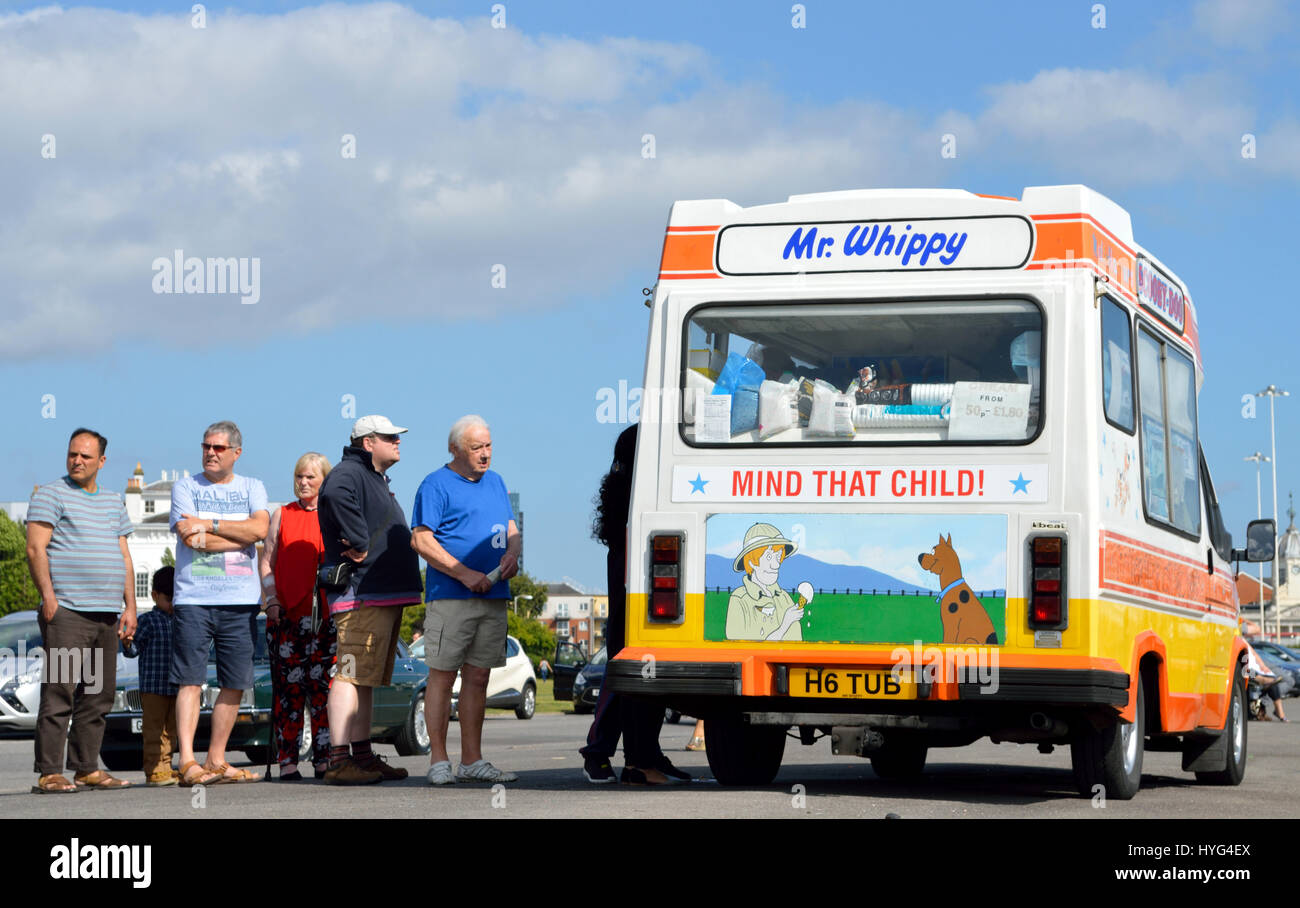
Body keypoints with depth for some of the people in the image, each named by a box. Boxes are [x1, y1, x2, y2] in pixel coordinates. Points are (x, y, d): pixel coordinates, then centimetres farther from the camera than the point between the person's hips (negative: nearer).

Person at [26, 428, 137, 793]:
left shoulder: (114, 502, 20)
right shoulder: (51, 494, 2)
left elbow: (124, 557, 21)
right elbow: (36, 548, -6)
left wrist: (130, 605, 13)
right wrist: (47, 595, -14)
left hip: (107, 613, 7)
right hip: (67, 611, -6)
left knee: (99, 695, 6)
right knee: (59, 691, -10)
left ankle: (86, 769, 12)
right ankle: (49, 773, -10)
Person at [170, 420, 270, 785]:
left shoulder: (252, 488, 14)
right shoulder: (184, 487, 8)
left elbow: (260, 528, -6)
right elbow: (190, 537, -8)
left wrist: (209, 525, -9)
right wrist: (240, 536, -6)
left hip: (240, 602, 3)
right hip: (193, 599, -3)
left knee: (235, 685, 3)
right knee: (190, 681, -9)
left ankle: (216, 761, 10)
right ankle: (187, 761, -12)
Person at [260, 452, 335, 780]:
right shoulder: (282, 515, 13)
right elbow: (266, 560, 12)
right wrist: (271, 599, -1)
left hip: (325, 615, -1)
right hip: (286, 615, 1)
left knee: (323, 686, -4)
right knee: (288, 688, -2)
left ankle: (324, 759, 0)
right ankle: (287, 760, -1)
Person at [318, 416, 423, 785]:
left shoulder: (376, 480, 25)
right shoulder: (349, 473, -9)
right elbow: (336, 494, -34)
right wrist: (360, 543, -28)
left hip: (386, 597, 11)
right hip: (361, 597, -11)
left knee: (367, 679, 13)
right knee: (352, 675, -14)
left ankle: (363, 756, 18)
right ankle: (339, 761, -17)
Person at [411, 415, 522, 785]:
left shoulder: (495, 482, 18)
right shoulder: (436, 485, -4)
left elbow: (512, 529, 22)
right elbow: (421, 539, -11)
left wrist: (512, 553, -2)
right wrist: (464, 574, -17)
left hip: (494, 598, 7)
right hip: (450, 598, -7)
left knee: (478, 678, 9)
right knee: (442, 677, -4)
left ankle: (472, 761, 14)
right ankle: (438, 761, 1)